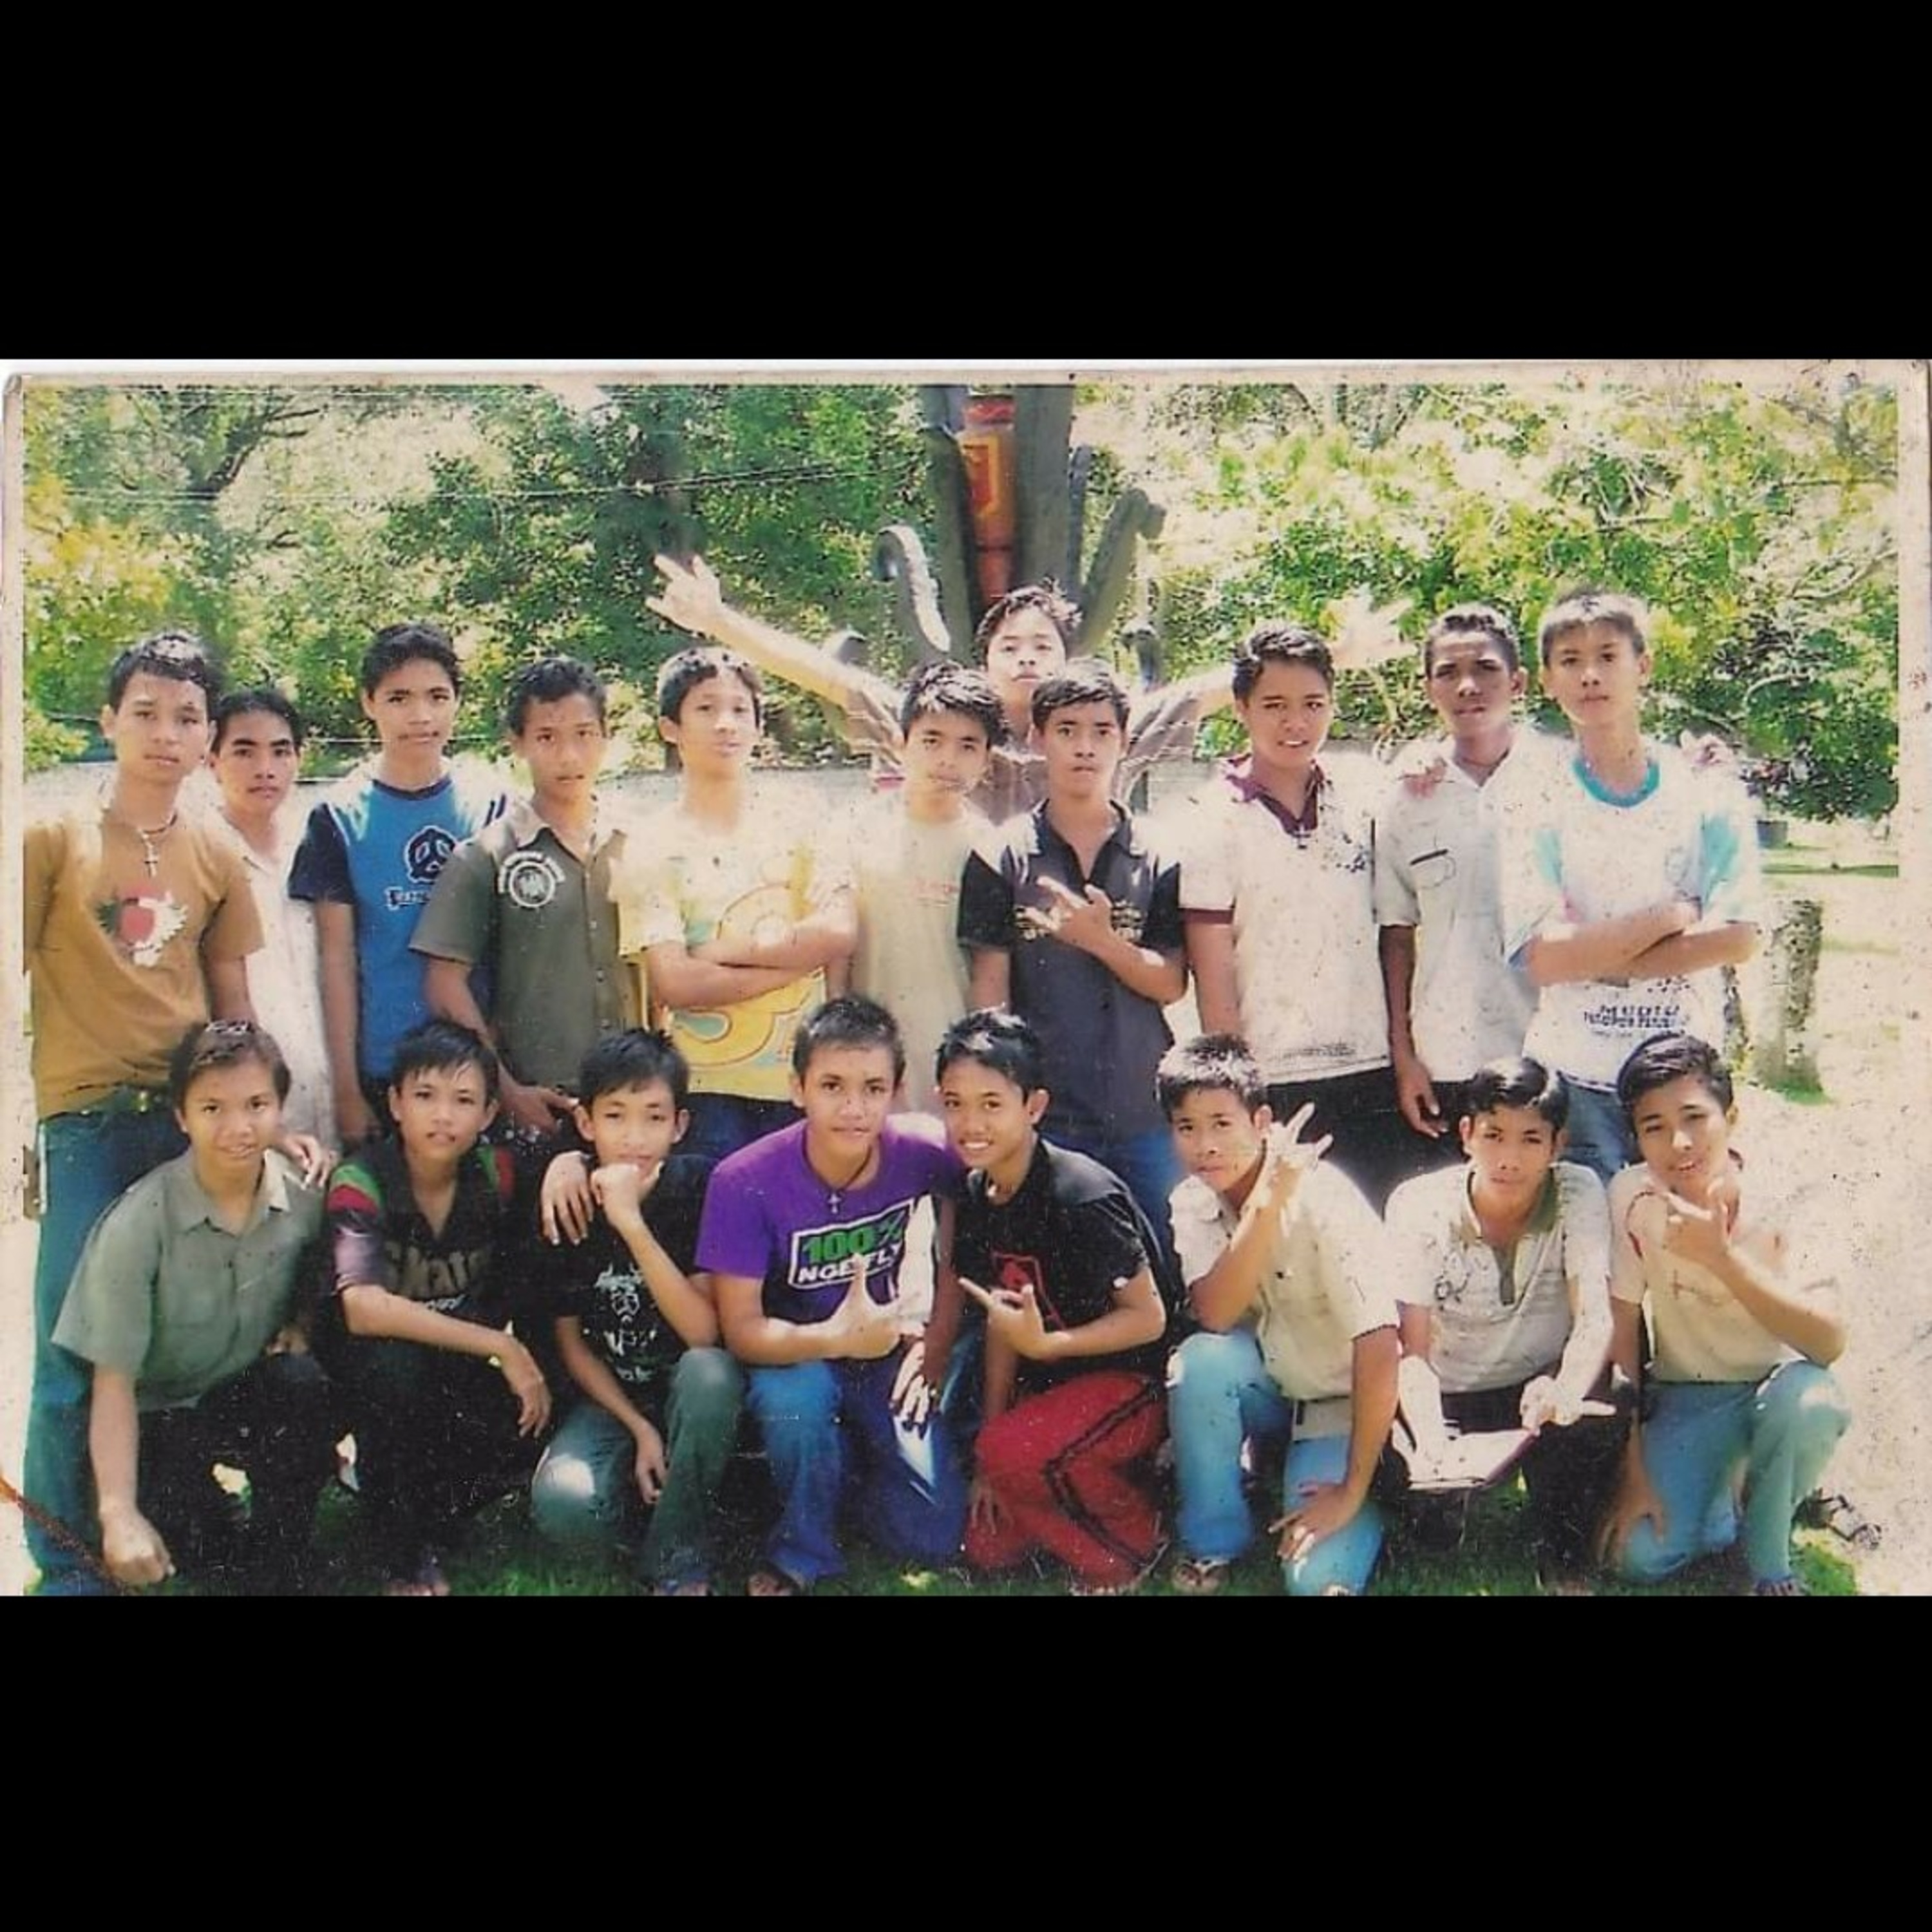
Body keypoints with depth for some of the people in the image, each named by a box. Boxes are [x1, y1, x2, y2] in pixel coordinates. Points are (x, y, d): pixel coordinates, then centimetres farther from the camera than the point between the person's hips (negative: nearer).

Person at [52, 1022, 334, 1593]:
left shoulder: (302, 1196, -12)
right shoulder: (138, 1225, -22)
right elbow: (114, 1381, -20)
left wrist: (301, 1326, -13)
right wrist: (118, 1515, -29)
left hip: (256, 1396, 3)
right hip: (160, 1414, -3)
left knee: (305, 1381, -30)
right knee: (183, 1545, -28)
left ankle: (280, 1566, -9)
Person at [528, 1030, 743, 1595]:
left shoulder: (699, 1188, -15)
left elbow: (704, 1335, -25)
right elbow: (571, 1343, -1)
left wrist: (632, 1223, -32)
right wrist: (639, 1429, -13)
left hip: (684, 1389, -1)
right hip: (610, 1396, 1)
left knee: (709, 1373, -37)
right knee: (563, 1507, -30)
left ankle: (678, 1562, -15)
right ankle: (663, 1488, 5)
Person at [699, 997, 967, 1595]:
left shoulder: (922, 1152, -20)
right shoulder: (746, 1181, -26)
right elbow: (741, 1330, -25)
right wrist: (835, 1339, -41)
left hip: (885, 1350, 2)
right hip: (792, 1355, -2)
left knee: (935, 1540, -11)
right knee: (797, 1397, -38)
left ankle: (851, 1462, 22)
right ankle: (801, 1551, -8)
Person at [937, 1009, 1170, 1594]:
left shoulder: (1082, 1198, -26)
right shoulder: (978, 1196, -1)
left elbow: (1148, 1318, -20)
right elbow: (1002, 1321, 5)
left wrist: (1045, 1344, -31)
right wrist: (990, 1436, 2)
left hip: (1135, 1380, -8)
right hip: (1053, 1382, 8)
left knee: (1015, 1453, -33)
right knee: (987, 1549, 4)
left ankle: (1130, 1547, -5)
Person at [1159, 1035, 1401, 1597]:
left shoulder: (1324, 1199, -24)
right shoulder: (1193, 1201, -9)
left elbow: (1379, 1347, -27)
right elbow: (1215, 1317, -26)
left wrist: (1352, 1492, -26)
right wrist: (1267, 1202, -39)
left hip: (1344, 1404, -4)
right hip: (1272, 1390, 4)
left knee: (1318, 1576, -24)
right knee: (1202, 1361, -30)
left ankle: (1366, 1512, 9)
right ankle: (1212, 1544, -9)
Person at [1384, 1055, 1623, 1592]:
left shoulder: (1578, 1193, -12)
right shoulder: (1418, 1206, -15)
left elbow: (1594, 1316, -26)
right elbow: (1413, 1351, -20)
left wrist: (1565, 1389, -49)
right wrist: (1431, 1438, -41)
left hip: (1539, 1391, 1)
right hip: (1450, 1401, -1)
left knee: (1593, 1417, -32)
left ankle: (1564, 1561, -6)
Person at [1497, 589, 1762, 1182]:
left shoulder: (1709, 793, 3)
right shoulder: (1535, 806, 1)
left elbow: (1738, 939, -7)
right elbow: (1543, 958, -9)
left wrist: (1594, 958, -11)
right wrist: (1672, 915, -10)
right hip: (1574, 1080, -1)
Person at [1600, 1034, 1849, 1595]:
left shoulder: (1795, 1198, -20)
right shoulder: (1631, 1197, -15)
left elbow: (1828, 1343, -31)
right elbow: (1620, 1331, -8)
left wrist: (1720, 1255, -41)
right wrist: (1633, 1471, -10)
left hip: (1776, 1389, -1)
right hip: (1682, 1399, 1)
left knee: (1808, 1398, -37)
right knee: (1641, 1556, -22)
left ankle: (1768, 1556, -8)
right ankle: (1723, 1499, 13)